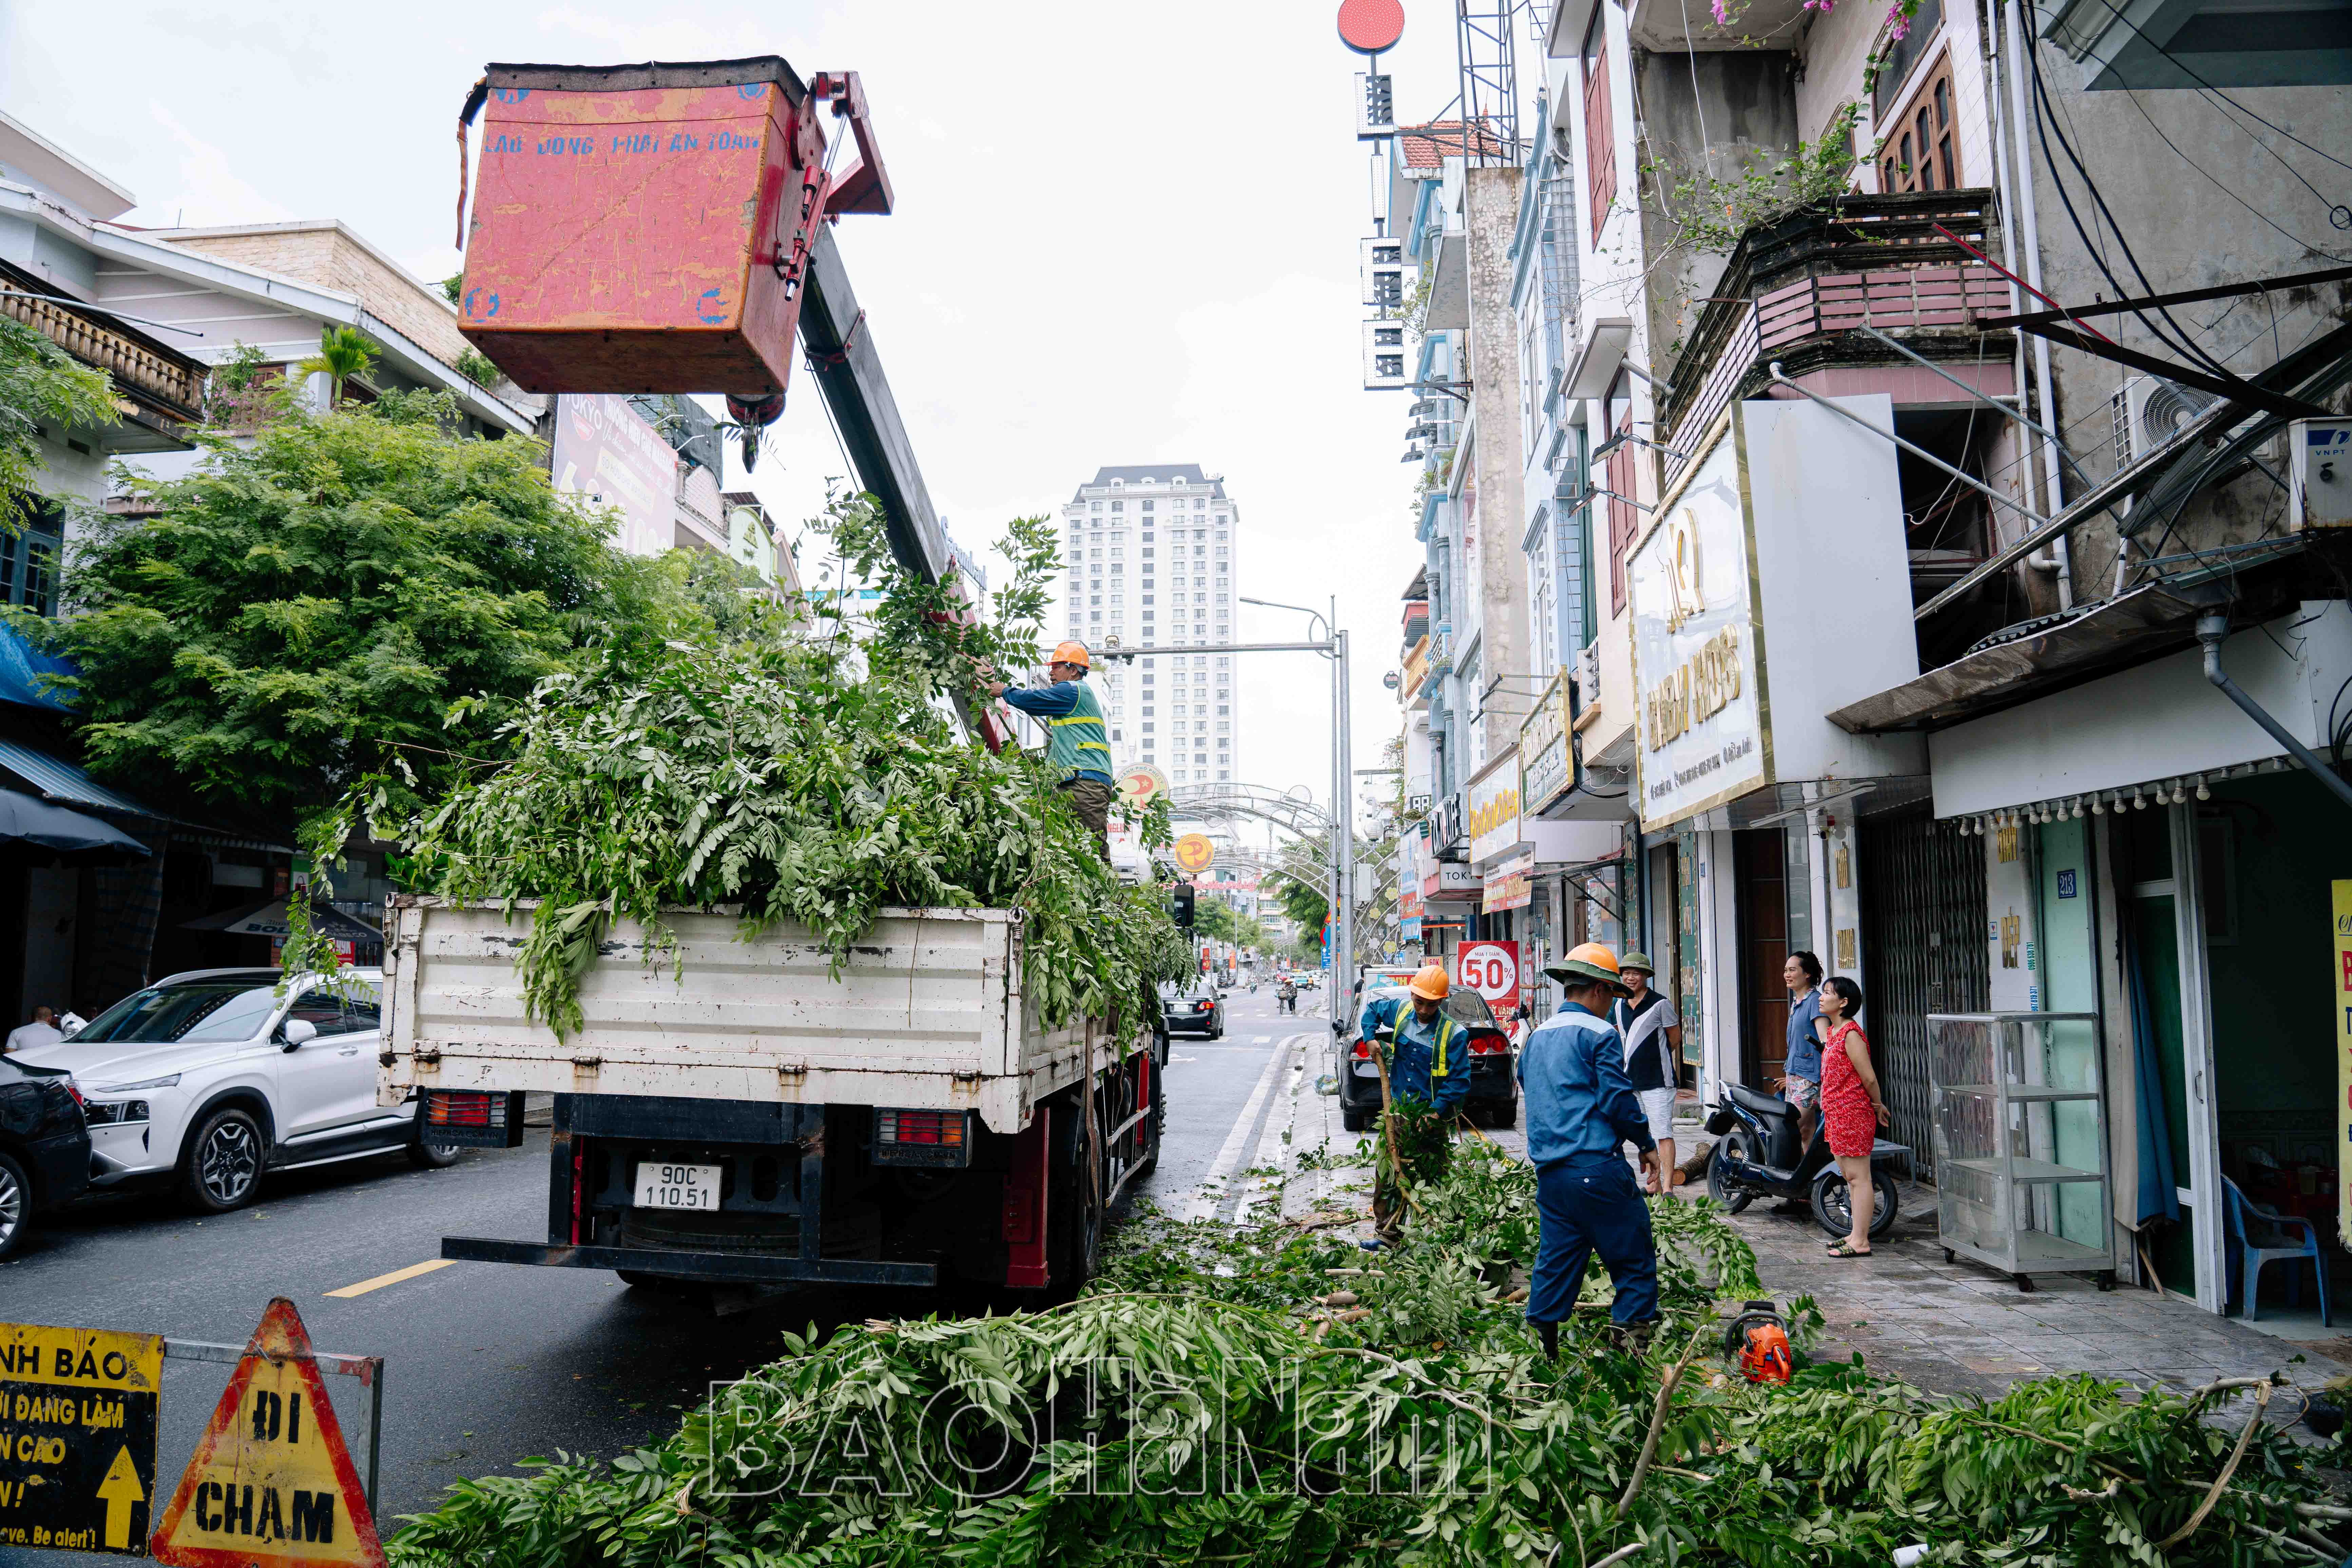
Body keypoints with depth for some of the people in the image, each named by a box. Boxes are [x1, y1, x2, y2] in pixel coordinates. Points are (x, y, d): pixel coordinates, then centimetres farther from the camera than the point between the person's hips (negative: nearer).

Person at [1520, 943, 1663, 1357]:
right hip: (1596, 1168, -8)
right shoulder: (1599, 1034, -7)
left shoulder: (1536, 1038, 17)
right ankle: (1634, 1335, 2)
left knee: (1555, 1261, 13)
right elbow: (1617, 1100, -11)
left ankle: (1539, 1343, 14)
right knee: (1634, 1258, 3)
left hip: (1549, 1173, 8)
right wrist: (1647, 1144, 2)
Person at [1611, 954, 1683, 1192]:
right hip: (1630, 1080, 7)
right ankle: (1654, 1184, 22)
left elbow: (1675, 1037, -1)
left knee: (1663, 1133, -11)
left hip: (1658, 1080, -7)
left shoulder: (1660, 1004, -9)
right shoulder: (1619, 1005, 9)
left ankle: (1667, 1187, -13)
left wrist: (1653, 1058, 5)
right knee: (1644, 1135, 13)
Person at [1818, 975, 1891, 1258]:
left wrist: (1877, 1106, -2)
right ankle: (1858, 1233, 25)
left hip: (1852, 1113, -10)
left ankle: (1860, 1242, -2)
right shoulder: (1833, 1031, 14)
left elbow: (1869, 1078, -16)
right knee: (1848, 1174, 16)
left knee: (1858, 1177, -5)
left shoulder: (1851, 1033, -16)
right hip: (1837, 1113, 10)